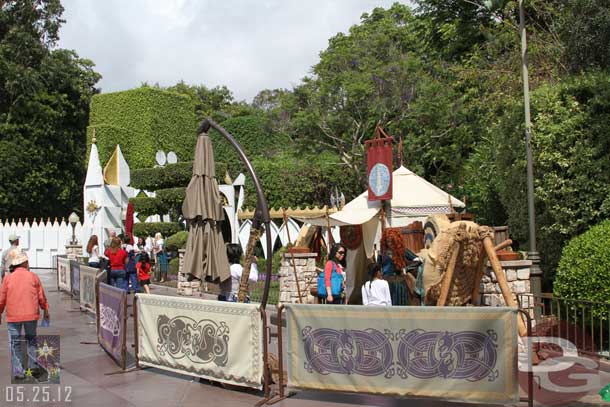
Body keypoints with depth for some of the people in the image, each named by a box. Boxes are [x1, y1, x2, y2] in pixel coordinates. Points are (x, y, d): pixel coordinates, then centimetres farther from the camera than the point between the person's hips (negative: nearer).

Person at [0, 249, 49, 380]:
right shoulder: (33, 277, -2)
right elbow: (41, 297, 3)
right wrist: (46, 310, 16)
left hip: (13, 316, -1)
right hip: (31, 315, 1)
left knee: (15, 342, 8)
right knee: (31, 339, 17)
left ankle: (18, 371, 9)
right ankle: (33, 365, 13)